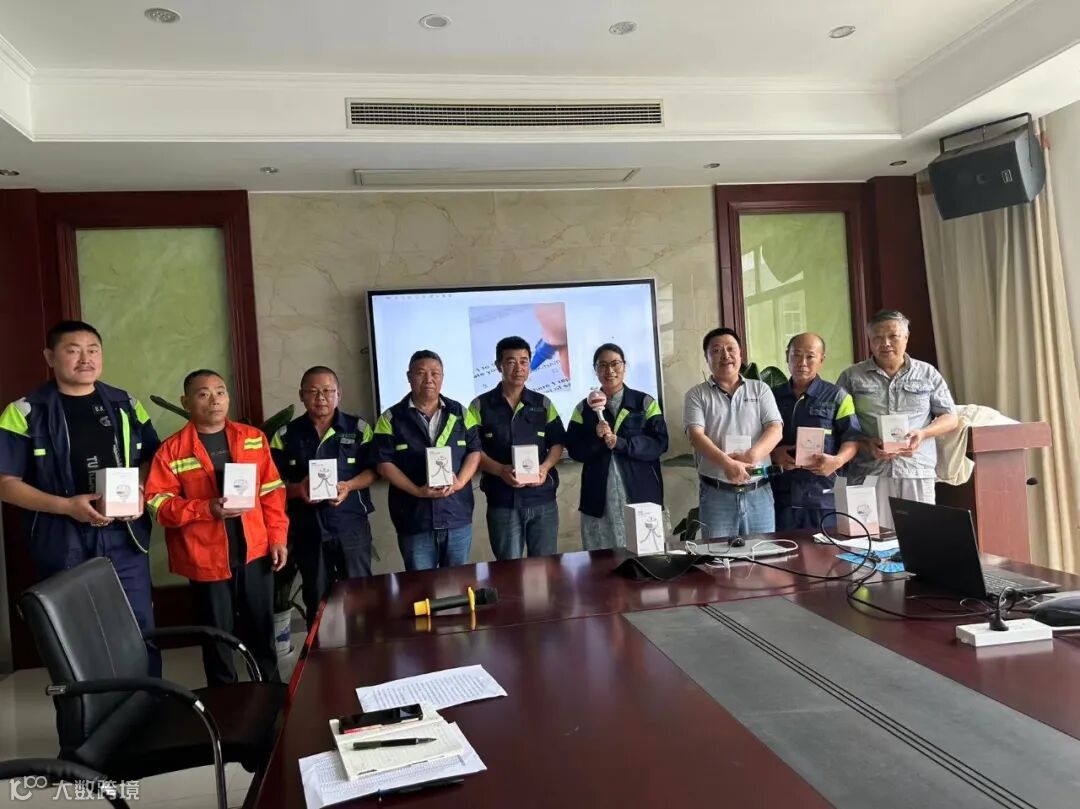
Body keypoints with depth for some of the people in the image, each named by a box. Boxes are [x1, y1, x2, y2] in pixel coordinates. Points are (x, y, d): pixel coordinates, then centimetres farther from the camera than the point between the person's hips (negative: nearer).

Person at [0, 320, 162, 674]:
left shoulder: (126, 405, 7)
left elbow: (151, 461, 14)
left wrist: (141, 494, -7)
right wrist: (66, 505, -17)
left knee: (140, 630, 9)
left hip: (124, 537, 3)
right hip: (64, 544, -2)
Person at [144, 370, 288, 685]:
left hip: (255, 550, 3)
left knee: (261, 627, 16)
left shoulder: (253, 438, 5)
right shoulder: (171, 450, -5)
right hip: (207, 558, -2)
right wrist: (207, 509, -21)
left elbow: (272, 491, 6)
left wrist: (278, 537, 0)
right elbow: (158, 503, -9)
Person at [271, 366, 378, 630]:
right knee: (316, 600, 13)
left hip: (352, 526, -1)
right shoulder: (285, 435, 3)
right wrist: (296, 489, -17)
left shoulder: (358, 428, 0)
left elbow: (372, 470, 0)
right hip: (307, 530, 1)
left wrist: (348, 486, -18)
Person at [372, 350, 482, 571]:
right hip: (414, 519, -2)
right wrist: (417, 491, -16)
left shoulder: (460, 413, 9)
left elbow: (474, 451, 6)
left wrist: (460, 481, -13)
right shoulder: (391, 418, 1)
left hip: (458, 516, 2)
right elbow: (384, 463, -4)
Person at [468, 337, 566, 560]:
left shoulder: (543, 403, 9)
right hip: (502, 502, -2)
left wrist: (545, 467, -11)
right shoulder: (480, 406, 1)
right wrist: (500, 470, -18)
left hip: (543, 499, 2)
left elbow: (557, 443, 10)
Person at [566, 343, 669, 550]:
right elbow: (574, 450, 4)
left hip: (641, 495, -1)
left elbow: (659, 443, -5)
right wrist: (596, 438, -15)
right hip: (599, 499, 1)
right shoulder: (584, 408, 10)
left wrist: (620, 443, -16)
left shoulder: (645, 403, 5)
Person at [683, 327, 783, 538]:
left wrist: (750, 456, -19)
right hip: (716, 494, -2)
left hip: (759, 492, 2)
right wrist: (727, 463, -25)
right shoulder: (697, 395, 5)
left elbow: (775, 429, -1)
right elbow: (696, 435, -9)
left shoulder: (760, 389, 11)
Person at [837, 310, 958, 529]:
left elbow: (951, 418, 12)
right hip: (870, 472, -1)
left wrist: (923, 433, -7)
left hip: (918, 472, 1)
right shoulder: (852, 377, 8)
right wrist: (866, 443, -13)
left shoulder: (928, 374, 12)